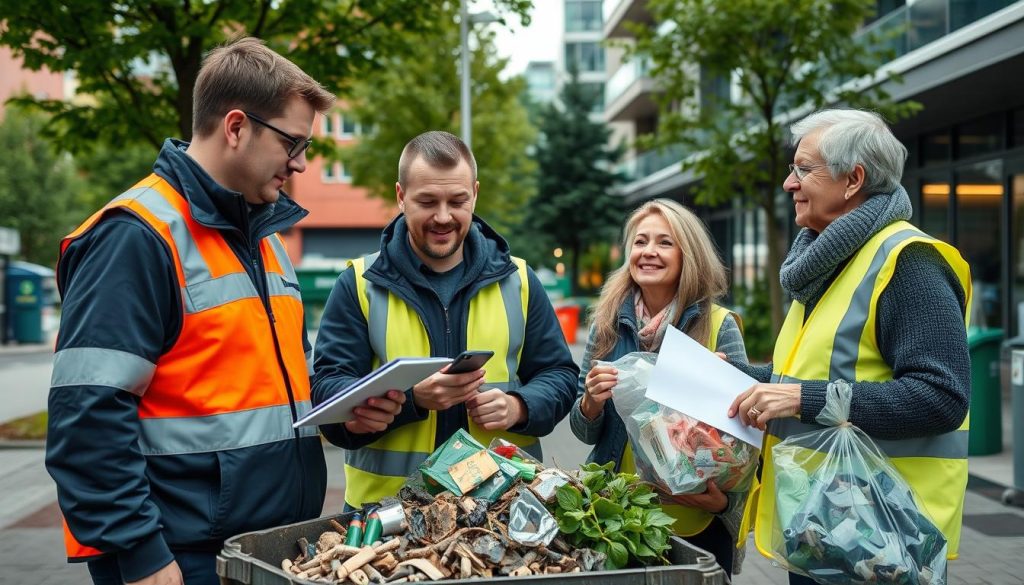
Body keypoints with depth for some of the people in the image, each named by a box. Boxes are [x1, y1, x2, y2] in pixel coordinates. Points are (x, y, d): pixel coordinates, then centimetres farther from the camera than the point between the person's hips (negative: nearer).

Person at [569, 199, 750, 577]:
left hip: (696, 526, -2)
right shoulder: (607, 324, 1)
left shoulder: (719, 326, -8)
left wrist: (724, 498, -22)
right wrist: (590, 405, -16)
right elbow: (584, 433, 5)